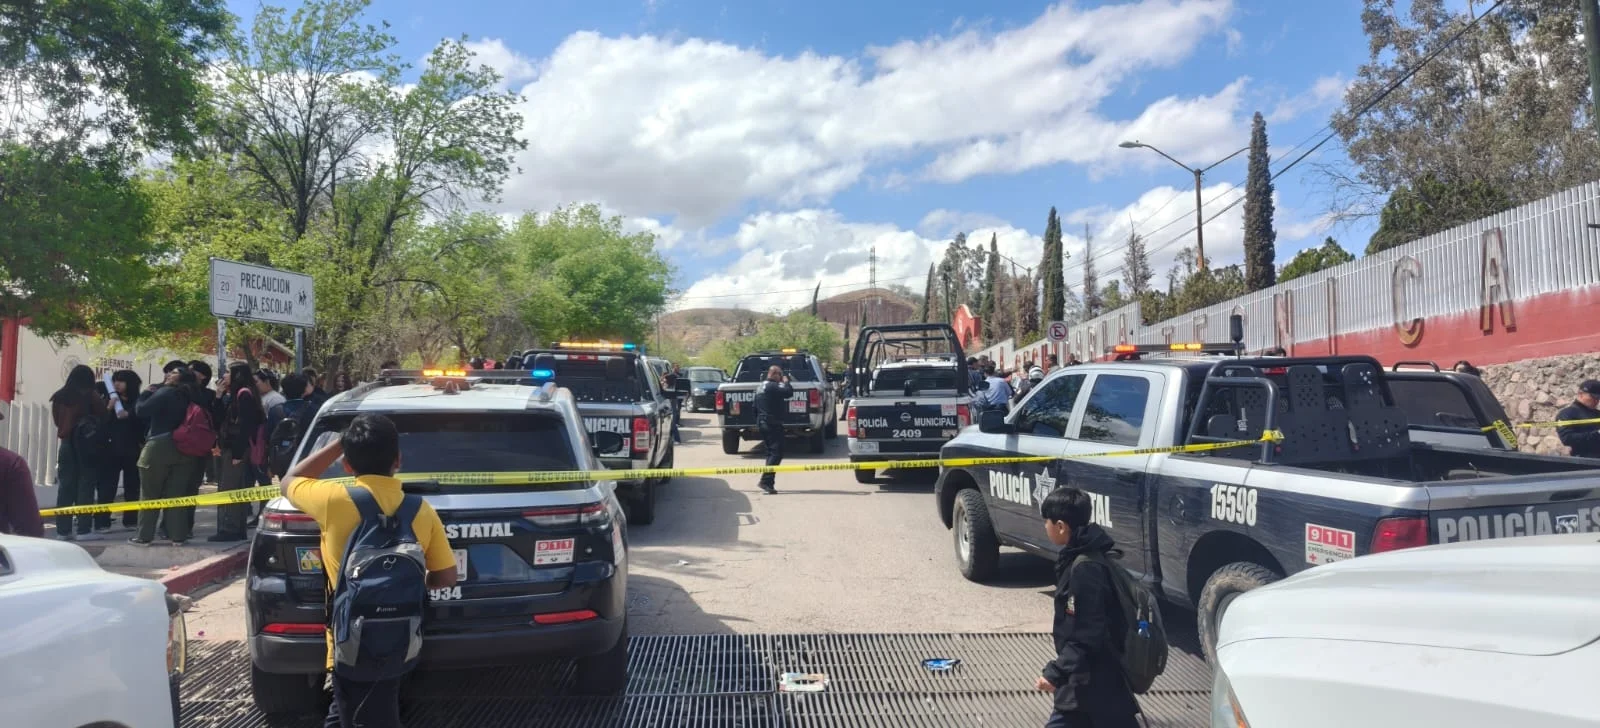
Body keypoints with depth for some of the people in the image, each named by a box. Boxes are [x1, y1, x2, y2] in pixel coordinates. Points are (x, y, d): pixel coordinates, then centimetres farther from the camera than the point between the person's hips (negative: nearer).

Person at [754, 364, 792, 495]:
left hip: (762, 423, 10)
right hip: (773, 424, -10)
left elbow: (755, 407, 23)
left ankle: (769, 483, 15)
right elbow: (789, 392, -21)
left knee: (771, 452, 16)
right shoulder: (773, 386, -14)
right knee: (777, 453, -10)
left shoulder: (760, 387, 17)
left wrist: (757, 422, 30)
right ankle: (766, 481, -18)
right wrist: (786, 382, -3)